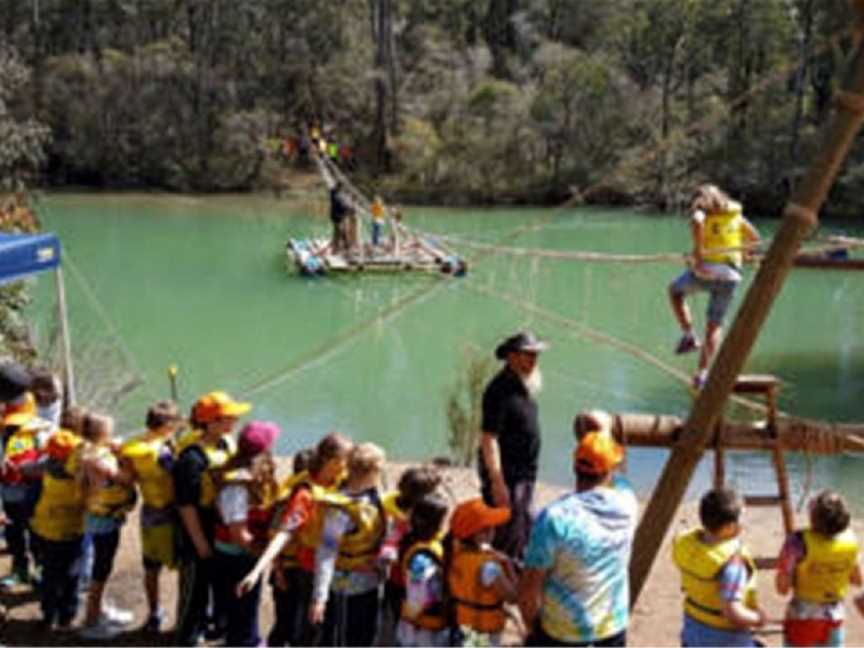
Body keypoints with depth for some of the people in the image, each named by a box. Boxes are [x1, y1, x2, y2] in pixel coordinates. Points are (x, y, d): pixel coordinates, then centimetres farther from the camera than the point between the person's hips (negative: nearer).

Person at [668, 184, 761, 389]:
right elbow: (754, 238, 21)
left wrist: (698, 254, -19)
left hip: (705, 270, -4)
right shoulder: (736, 214, 16)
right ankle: (702, 372, 1)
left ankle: (688, 335, 14)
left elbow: (696, 222, -23)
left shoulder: (702, 212, 2)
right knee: (715, 325, 11)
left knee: (675, 291, 27)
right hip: (730, 275, 4)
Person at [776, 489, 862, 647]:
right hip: (834, 617, 4)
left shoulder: (799, 541, -25)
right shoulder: (850, 540, -11)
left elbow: (782, 588, -21)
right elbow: (857, 580, 5)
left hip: (802, 617, -4)